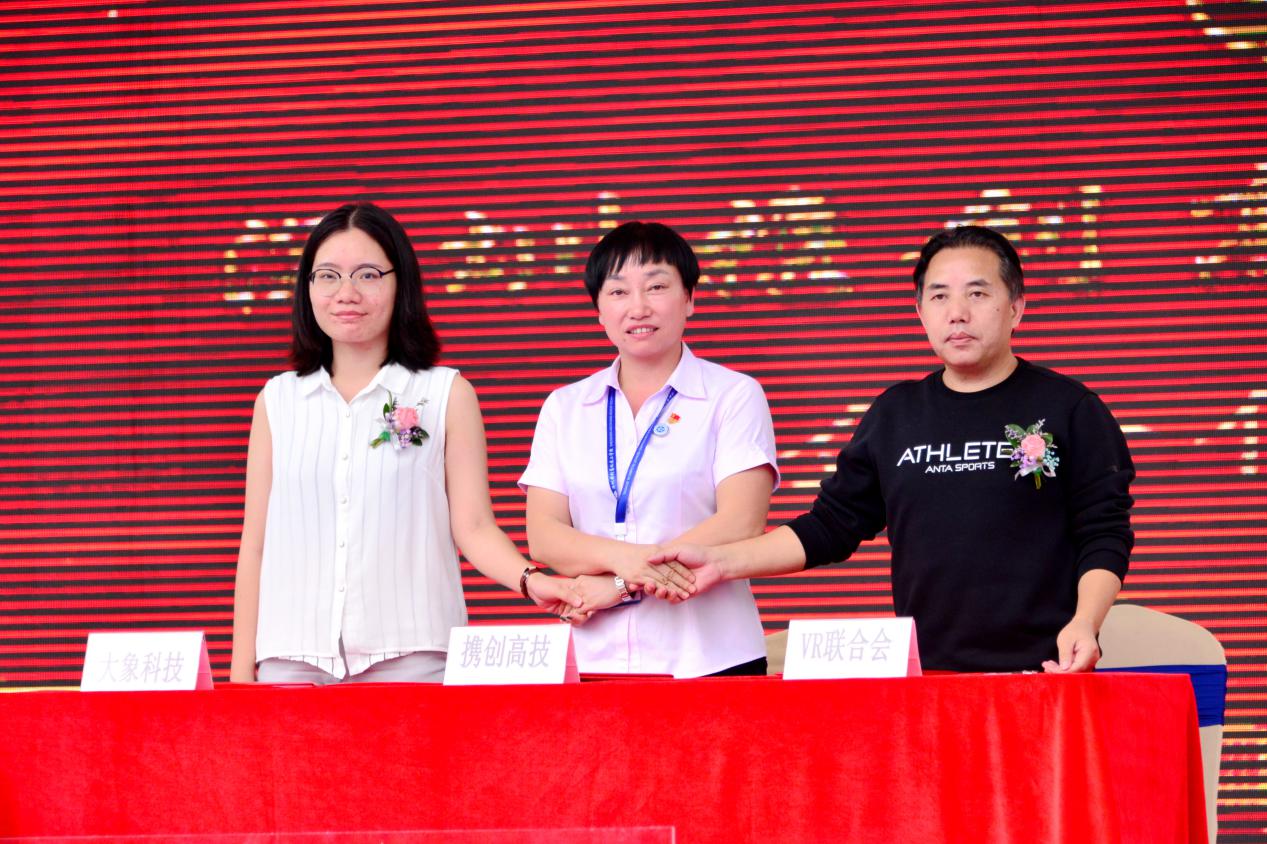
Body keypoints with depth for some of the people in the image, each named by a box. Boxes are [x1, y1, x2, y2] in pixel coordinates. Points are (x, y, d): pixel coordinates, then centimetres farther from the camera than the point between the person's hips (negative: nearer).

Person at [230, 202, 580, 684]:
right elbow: (256, 543, 13)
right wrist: (241, 669, 9)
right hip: (294, 658, 2)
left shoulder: (447, 395, 7)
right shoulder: (278, 401, 13)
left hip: (409, 656, -2)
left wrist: (529, 579, -18)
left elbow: (473, 526, 2)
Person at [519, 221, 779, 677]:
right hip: (596, 661, 2)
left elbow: (741, 524, -8)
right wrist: (626, 558, -17)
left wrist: (621, 585, -14)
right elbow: (543, 535, 3)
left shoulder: (733, 396, 3)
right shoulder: (564, 408, 13)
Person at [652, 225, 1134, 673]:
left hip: (1044, 670, -3)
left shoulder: (1068, 409, 2)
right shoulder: (894, 416, 13)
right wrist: (722, 562, 6)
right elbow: (829, 528, 15)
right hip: (926, 672, 3)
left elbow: (1105, 537, -1)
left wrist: (1084, 624, -18)